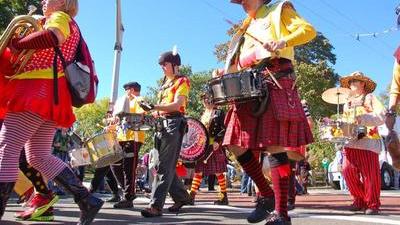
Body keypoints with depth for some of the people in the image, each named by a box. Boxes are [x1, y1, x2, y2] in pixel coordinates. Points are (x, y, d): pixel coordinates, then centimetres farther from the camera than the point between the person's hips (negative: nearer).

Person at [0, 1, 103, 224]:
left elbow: (52, 38, -23)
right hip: (49, 94, 10)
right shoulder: (68, 25, 31)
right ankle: (87, 200, 3)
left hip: (40, 91, -10)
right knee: (39, 156, 6)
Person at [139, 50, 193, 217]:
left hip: (174, 124, -8)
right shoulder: (164, 84, 24)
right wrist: (151, 113, 4)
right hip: (161, 124, 9)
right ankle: (182, 197, 21)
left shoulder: (182, 81, -1)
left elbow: (177, 105, -16)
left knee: (164, 166, -14)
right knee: (166, 165, 9)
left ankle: (156, 205, -17)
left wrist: (153, 107, -26)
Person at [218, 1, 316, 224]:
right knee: (238, 146, -1)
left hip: (275, 83, -7)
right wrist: (226, 73, 9)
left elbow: (308, 30, -4)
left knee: (274, 147, -12)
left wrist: (281, 42, -21)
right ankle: (267, 196, 14)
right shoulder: (247, 28, 29)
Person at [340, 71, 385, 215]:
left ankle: (373, 204, 6)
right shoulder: (347, 104, 24)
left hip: (368, 141, -5)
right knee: (348, 171, -4)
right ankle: (359, 200, 12)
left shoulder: (370, 98, 6)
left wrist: (364, 118, -22)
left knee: (370, 174, -6)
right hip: (350, 142, 5)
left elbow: (382, 115, -7)